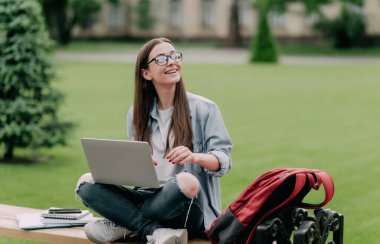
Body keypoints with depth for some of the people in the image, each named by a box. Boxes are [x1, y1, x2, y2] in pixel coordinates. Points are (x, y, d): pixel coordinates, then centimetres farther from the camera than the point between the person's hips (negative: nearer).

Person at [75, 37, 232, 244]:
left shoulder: (204, 109, 1)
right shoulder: (137, 114, 12)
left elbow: (223, 159, -5)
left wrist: (194, 157, -27)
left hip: (187, 209, -4)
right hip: (147, 198, 4)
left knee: (186, 181, -39)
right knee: (87, 183, -16)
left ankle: (125, 223, -15)